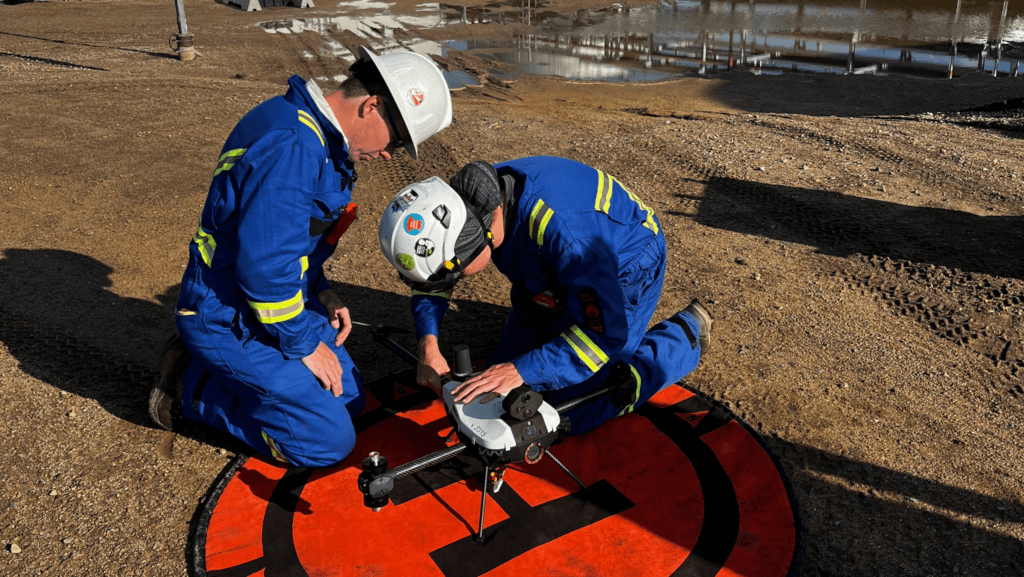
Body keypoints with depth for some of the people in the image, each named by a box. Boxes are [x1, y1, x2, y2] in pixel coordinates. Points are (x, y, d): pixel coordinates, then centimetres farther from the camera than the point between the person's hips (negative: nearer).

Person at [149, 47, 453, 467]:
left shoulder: (318, 137, 7)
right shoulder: (292, 145, -28)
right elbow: (264, 265, -29)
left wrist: (320, 294, 8)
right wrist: (303, 345, -17)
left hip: (274, 301, 10)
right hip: (229, 319, -10)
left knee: (349, 399, 15)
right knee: (329, 441, -9)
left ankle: (220, 371, 16)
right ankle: (192, 386, 2)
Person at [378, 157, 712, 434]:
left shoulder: (556, 223, -43)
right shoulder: (466, 201, -19)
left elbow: (607, 331, -40)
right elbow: (429, 276, -1)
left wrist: (521, 370, -44)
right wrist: (428, 345, -16)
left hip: (624, 270, -7)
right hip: (556, 269, 7)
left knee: (576, 412, -9)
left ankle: (685, 334, 7)